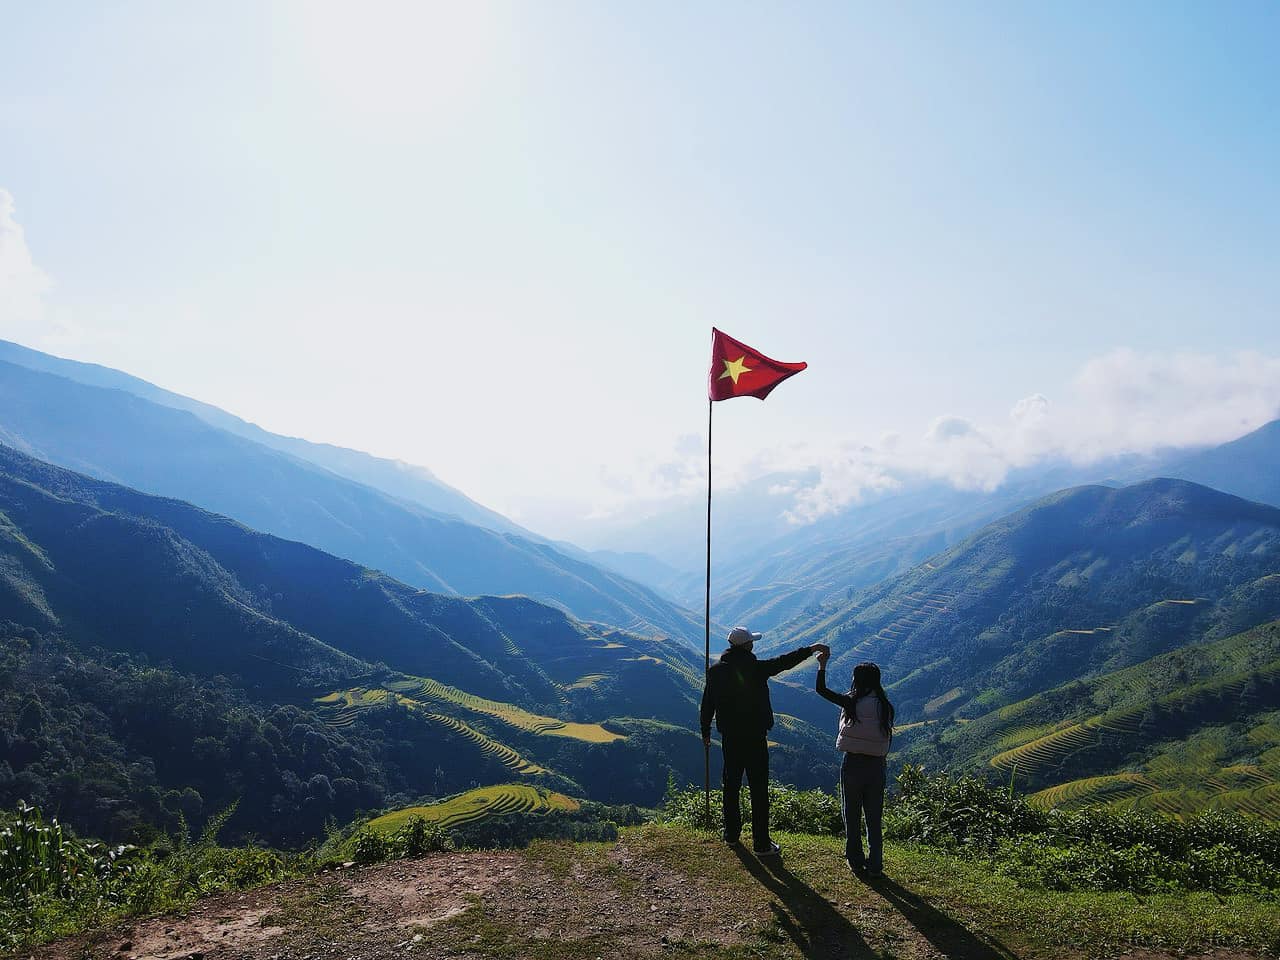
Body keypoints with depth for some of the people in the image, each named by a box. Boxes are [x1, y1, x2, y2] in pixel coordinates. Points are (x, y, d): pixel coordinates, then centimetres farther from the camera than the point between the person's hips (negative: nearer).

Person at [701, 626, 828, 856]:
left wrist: (705, 732, 17)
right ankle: (761, 844, 2)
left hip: (729, 737, 5)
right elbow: (784, 661, -15)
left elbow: (707, 704, 7)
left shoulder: (715, 671, 0)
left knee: (730, 785, 17)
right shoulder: (754, 668, -15)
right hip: (754, 737, -5)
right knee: (758, 789, 0)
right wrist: (812, 649, -9)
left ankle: (731, 834, 28)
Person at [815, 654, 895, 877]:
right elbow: (888, 738, 5)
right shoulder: (885, 707, -2)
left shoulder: (851, 703, -10)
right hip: (876, 766, 2)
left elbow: (821, 689, -5)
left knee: (852, 816, 12)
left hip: (852, 764, -2)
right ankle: (875, 865, 15)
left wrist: (822, 664, 4)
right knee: (874, 818, 11)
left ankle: (855, 861, 20)